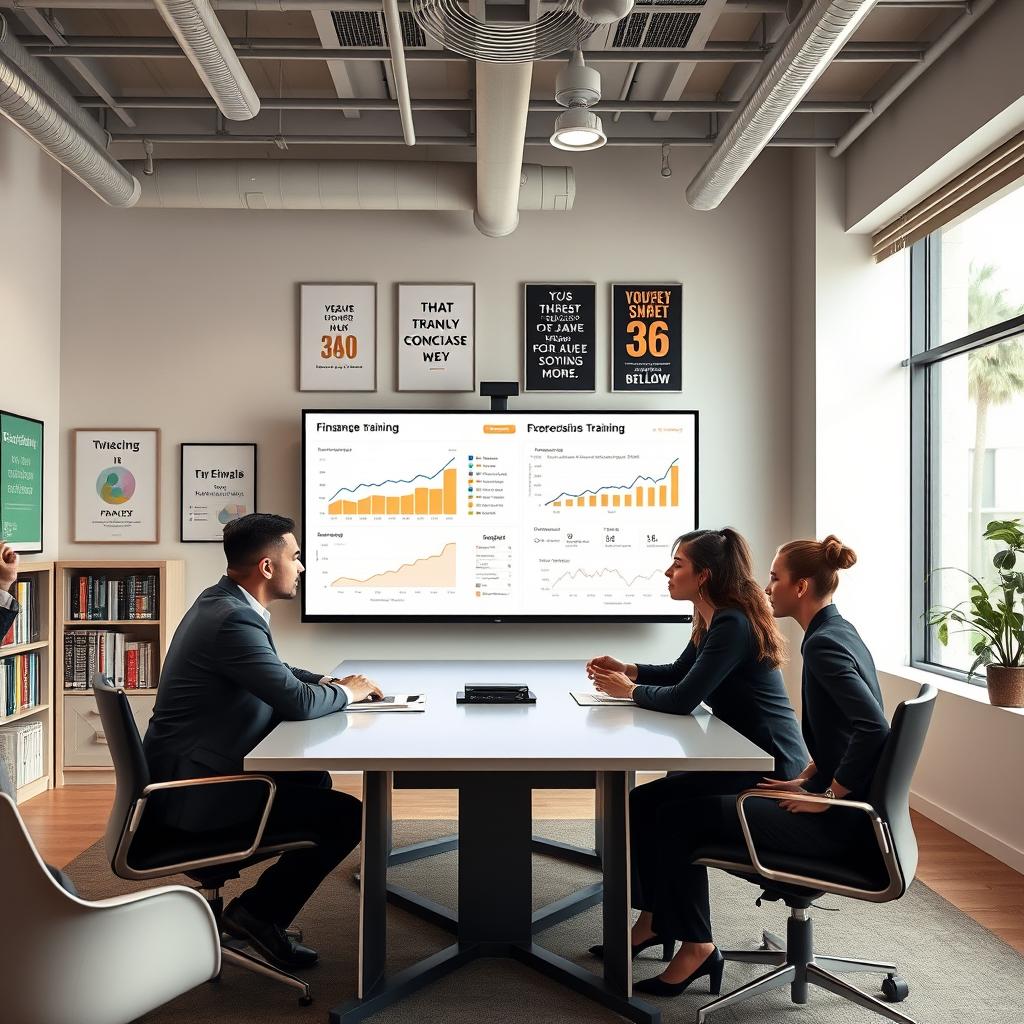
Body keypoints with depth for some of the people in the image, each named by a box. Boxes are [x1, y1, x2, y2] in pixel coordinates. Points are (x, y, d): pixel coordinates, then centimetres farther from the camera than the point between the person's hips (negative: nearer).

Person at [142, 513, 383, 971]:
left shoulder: (221, 602, 8)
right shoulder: (234, 620, -24)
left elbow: (275, 673, 22)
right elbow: (298, 702, -24)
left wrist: (326, 681, 8)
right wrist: (347, 692, -4)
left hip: (186, 770, 11)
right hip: (195, 789, -11)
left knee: (315, 781, 24)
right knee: (347, 816, -11)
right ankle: (257, 911, 5)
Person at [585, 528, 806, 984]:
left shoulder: (732, 625, -21)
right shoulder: (713, 621, 10)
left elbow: (683, 699, -25)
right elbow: (679, 672, 23)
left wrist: (629, 690, -8)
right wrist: (627, 669, 8)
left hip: (767, 769, -10)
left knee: (642, 807, -10)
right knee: (654, 804, 10)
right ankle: (653, 922, 18)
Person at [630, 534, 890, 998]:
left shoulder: (823, 644, -21)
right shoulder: (839, 632, 9)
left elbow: (872, 728, -32)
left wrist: (828, 796, -21)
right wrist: (808, 778, 11)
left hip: (842, 823, -10)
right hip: (849, 807, 10)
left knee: (684, 814, -5)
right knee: (684, 798, 12)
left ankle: (694, 943, 10)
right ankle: (664, 922, 20)